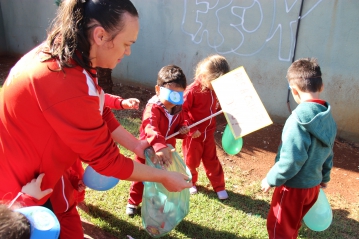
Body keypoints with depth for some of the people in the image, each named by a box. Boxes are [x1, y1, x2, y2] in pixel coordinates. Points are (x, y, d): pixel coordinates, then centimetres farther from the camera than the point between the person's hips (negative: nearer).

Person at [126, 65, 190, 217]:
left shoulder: (177, 110, -6)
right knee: (140, 179, 18)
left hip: (166, 152, 5)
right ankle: (133, 202, 43)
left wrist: (183, 130, -14)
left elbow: (179, 125, 12)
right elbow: (150, 128, -49)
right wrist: (159, 145, -67)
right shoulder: (153, 108, -30)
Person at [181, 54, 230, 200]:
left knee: (211, 160, 16)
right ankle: (190, 183, 40)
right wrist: (191, 128, -23)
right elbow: (181, 111, -23)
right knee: (191, 161, 15)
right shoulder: (193, 91, -24)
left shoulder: (215, 89, -4)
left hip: (209, 133, 5)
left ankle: (219, 186, 31)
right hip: (194, 134, -5)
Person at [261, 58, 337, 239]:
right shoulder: (328, 118, -2)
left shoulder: (299, 119, -27)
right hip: (313, 186, 7)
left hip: (294, 188, -7)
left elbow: (292, 160, -28)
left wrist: (271, 179, -13)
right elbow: (328, 153, 10)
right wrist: (324, 177, 25)